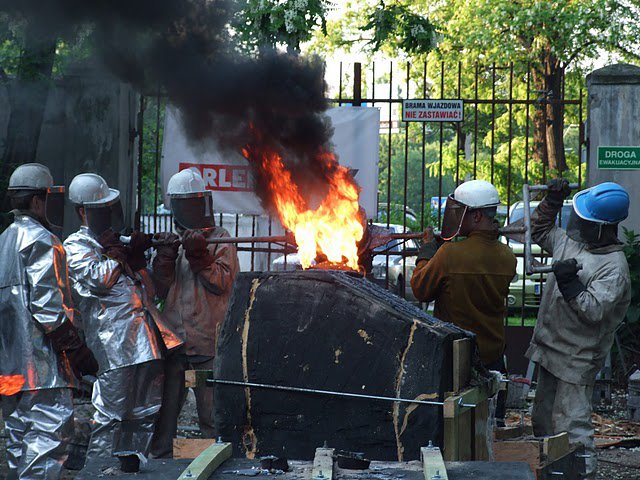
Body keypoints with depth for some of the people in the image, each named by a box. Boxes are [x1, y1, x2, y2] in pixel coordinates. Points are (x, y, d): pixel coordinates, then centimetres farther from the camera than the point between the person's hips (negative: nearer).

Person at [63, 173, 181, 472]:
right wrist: (118, 251, 0)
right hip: (115, 344, -7)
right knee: (111, 415, -10)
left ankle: (131, 468, 18)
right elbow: (100, 279, -13)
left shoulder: (120, 239, 22)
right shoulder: (76, 246, 3)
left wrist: (137, 254, 3)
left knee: (145, 414, 10)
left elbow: (149, 290, 19)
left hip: (148, 343, 7)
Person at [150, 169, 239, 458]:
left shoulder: (221, 241, 3)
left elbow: (222, 283, -10)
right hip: (173, 340, 4)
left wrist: (198, 255, -20)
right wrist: (166, 256, -8)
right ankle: (160, 459, 15)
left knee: (211, 412, -1)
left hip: (207, 342, -4)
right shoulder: (171, 241, 15)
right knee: (165, 407, 7)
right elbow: (161, 290, 7)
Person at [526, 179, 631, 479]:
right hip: (549, 350, 9)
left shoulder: (614, 267, -20)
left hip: (576, 360, -9)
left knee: (571, 426, -10)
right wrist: (551, 203, 9)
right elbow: (540, 231, 22)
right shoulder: (570, 242, 4)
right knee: (543, 419, 20)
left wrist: (570, 285, -35)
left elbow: (594, 310, -27)